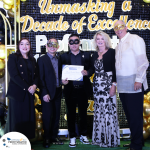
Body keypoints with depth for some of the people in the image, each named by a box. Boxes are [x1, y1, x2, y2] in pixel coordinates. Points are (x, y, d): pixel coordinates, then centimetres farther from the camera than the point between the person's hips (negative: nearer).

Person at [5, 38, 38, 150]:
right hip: (17, 93, -5)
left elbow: (36, 75, 12)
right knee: (16, 119, -2)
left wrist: (34, 85, -9)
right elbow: (14, 75, -11)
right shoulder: (13, 57, -2)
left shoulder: (32, 60, 15)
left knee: (28, 118, 5)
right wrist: (27, 87, -15)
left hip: (29, 94, 5)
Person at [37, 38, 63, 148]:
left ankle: (54, 136, 24)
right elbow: (41, 78, -9)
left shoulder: (59, 60, 11)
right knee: (48, 116, 2)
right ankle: (47, 139, 15)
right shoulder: (42, 59, -4)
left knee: (56, 115, 11)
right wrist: (44, 93, -15)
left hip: (58, 92, 5)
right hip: (48, 92, -5)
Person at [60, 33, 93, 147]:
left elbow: (92, 69, 3)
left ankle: (83, 135, 25)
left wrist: (87, 72, -18)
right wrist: (63, 80, -16)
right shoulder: (64, 56, 7)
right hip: (70, 90, 0)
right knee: (71, 114, 6)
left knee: (83, 113, 10)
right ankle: (72, 137, 16)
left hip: (83, 89, 0)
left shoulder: (86, 55, 7)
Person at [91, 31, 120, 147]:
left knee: (109, 110, -6)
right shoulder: (95, 55, 14)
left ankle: (111, 139, 5)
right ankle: (100, 138, 17)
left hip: (108, 84, -6)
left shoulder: (111, 52, -3)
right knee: (98, 111, 7)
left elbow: (115, 69, -9)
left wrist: (114, 85, -15)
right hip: (97, 85, 6)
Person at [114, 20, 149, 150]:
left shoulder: (134, 39, -3)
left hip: (134, 85, -8)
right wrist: (116, 83, 12)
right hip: (123, 86, 8)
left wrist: (139, 79, -18)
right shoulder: (119, 45, 20)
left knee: (135, 115, -4)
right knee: (129, 114, 12)